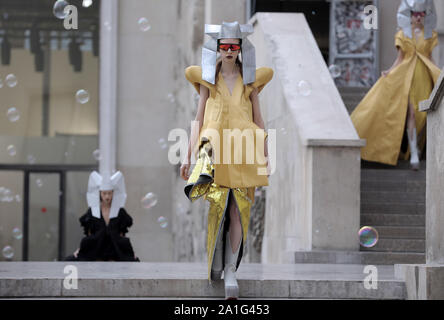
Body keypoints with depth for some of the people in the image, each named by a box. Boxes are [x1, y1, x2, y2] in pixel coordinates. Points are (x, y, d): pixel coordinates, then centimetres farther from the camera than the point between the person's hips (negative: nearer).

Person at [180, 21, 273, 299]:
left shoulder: (250, 79, 11)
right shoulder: (207, 78, 10)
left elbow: (258, 120, 13)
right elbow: (199, 119, 10)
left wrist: (266, 157, 8)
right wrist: (188, 156, 3)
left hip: (243, 154, 0)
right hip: (214, 149, 0)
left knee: (237, 212, -5)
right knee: (215, 208, -10)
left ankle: (231, 271, -3)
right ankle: (215, 265, 7)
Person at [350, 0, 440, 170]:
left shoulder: (430, 35, 10)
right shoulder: (402, 34, 6)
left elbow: (430, 58, 14)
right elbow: (400, 58, 7)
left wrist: (438, 75, 4)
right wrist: (389, 72, -7)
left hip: (424, 77, 2)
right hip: (407, 76, -2)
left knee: (422, 116, -1)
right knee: (411, 114, -13)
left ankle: (416, 147, 20)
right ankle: (414, 155, -14)